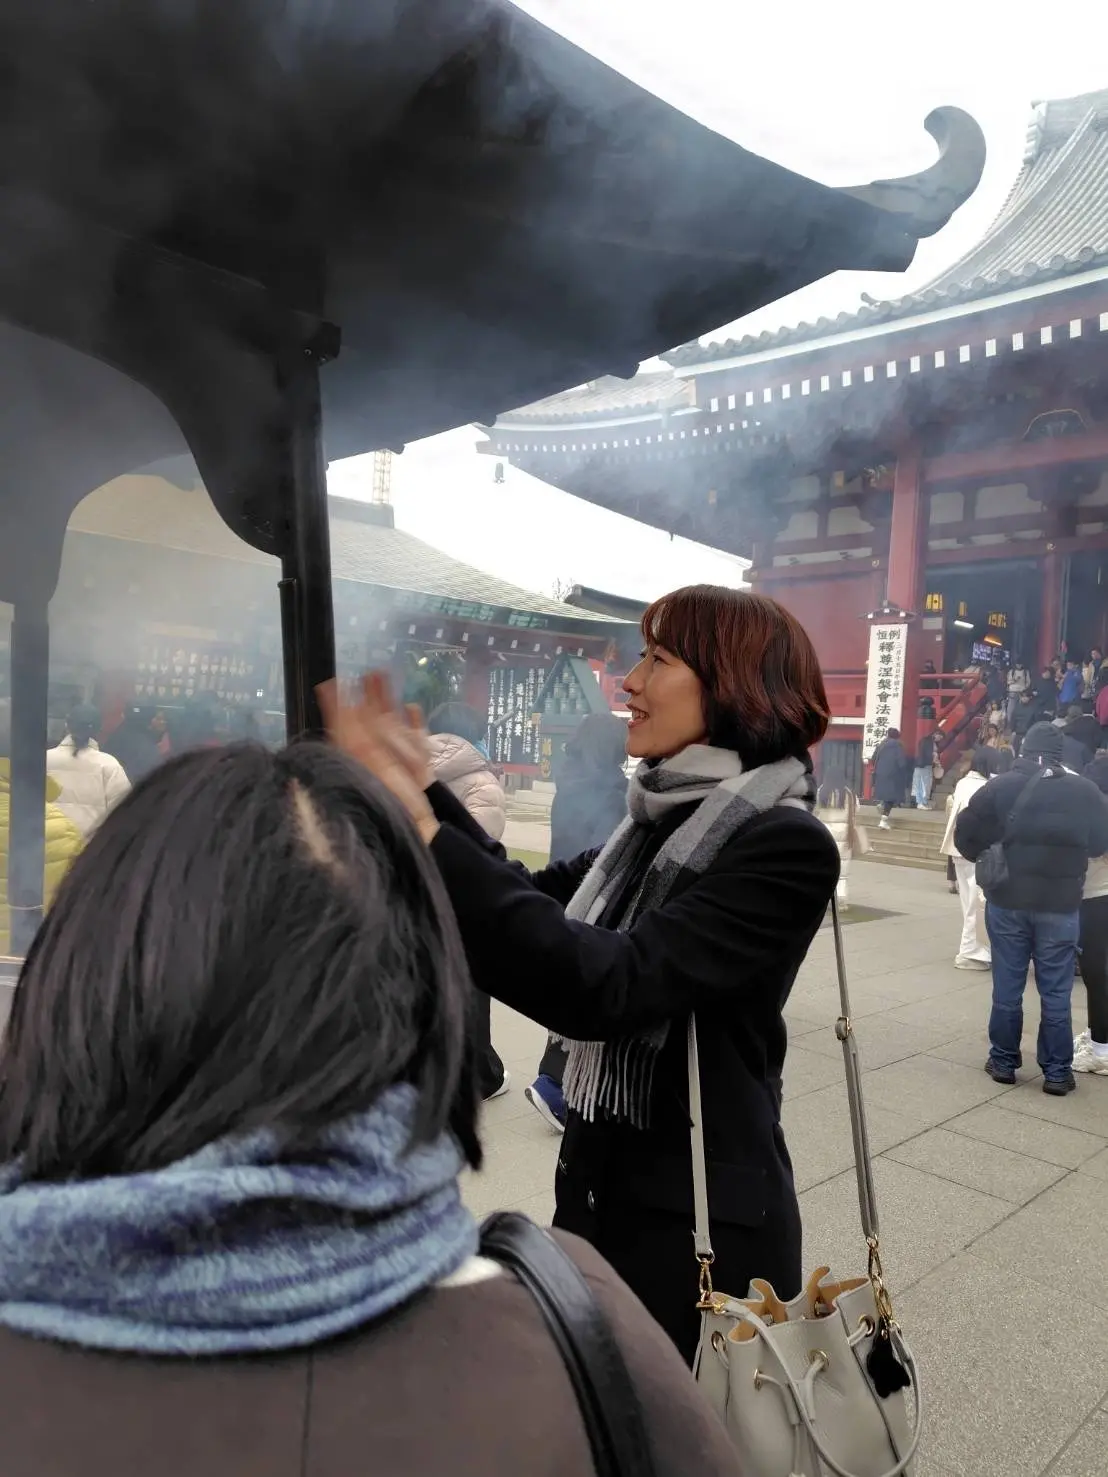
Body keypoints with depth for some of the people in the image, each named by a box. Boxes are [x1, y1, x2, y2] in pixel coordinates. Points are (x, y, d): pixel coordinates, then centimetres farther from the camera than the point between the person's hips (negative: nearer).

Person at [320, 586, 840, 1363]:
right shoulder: (663, 819, 2)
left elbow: (599, 983, -31)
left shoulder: (786, 845, -21)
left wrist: (423, 836, -33)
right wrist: (425, 791, -2)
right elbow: (534, 902, 5)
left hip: (701, 1221, -7)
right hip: (599, 1185, 7)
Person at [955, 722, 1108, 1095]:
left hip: (1007, 901, 0)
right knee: (1056, 994, 8)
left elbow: (965, 834, -7)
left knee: (1007, 988, 10)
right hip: (1060, 906, 0)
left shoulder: (1000, 787, -6)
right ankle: (1057, 1072, 15)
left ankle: (1003, 1061, 19)